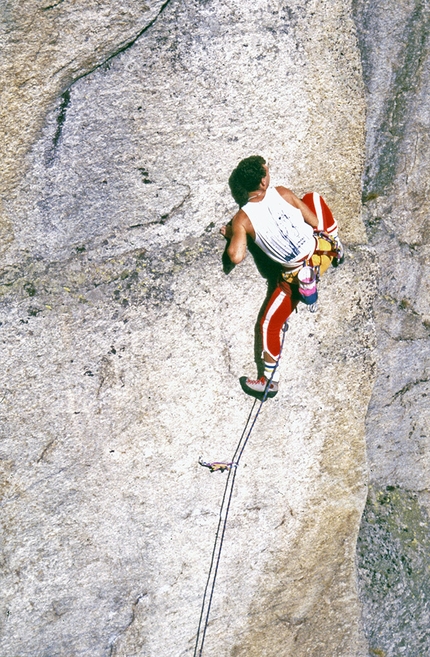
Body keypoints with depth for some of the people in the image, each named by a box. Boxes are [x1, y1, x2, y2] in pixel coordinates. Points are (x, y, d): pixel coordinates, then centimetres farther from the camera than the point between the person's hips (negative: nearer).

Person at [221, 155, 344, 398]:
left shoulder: (242, 219, -11)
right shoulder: (282, 194, -6)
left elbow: (236, 256, -18)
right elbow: (316, 222, -1)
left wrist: (230, 235, 3)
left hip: (299, 275, -2)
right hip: (322, 250, 2)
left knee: (271, 323, 13)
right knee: (312, 196, 25)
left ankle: (271, 379, 14)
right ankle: (336, 246, 30)